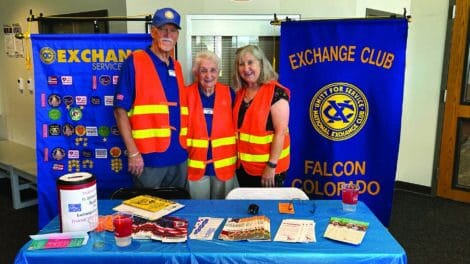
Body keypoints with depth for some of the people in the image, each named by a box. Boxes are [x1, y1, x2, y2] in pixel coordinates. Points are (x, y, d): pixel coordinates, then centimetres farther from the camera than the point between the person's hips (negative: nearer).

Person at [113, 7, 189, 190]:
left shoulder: (176, 67, 12)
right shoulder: (135, 61, -7)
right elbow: (120, 110, -11)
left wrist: (183, 146, 9)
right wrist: (133, 152, -15)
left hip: (179, 156, 6)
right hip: (148, 158, -6)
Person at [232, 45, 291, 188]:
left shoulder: (275, 92, -15)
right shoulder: (240, 92, 5)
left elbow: (281, 131, -18)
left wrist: (271, 165, -19)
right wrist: (236, 158, 10)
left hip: (267, 166, -6)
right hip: (243, 164, 6)